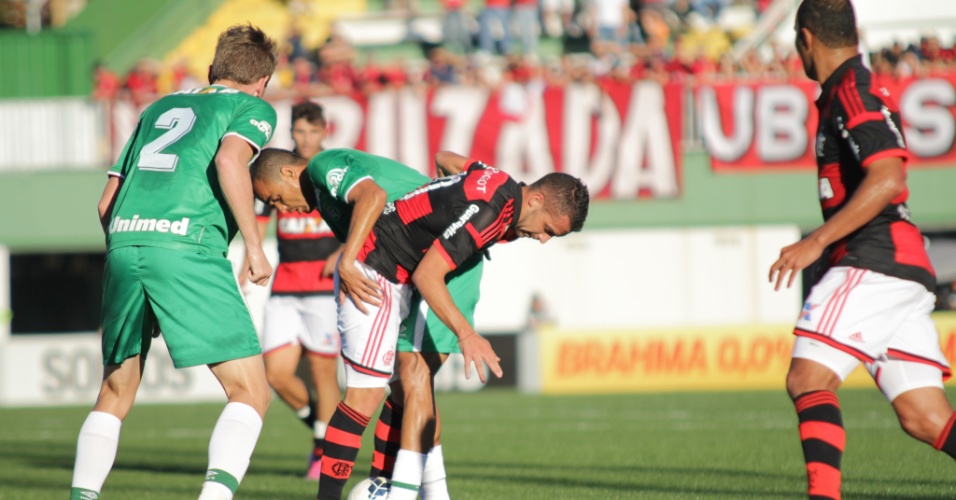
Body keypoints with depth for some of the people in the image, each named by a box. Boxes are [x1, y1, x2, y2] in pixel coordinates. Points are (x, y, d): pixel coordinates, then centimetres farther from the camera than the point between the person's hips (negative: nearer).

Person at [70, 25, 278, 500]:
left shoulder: (159, 108, 30)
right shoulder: (254, 108, 14)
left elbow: (106, 202, 26)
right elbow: (229, 160, -9)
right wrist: (254, 245, -5)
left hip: (123, 242, 5)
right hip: (186, 246, -5)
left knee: (114, 395, 19)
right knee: (250, 391, -2)